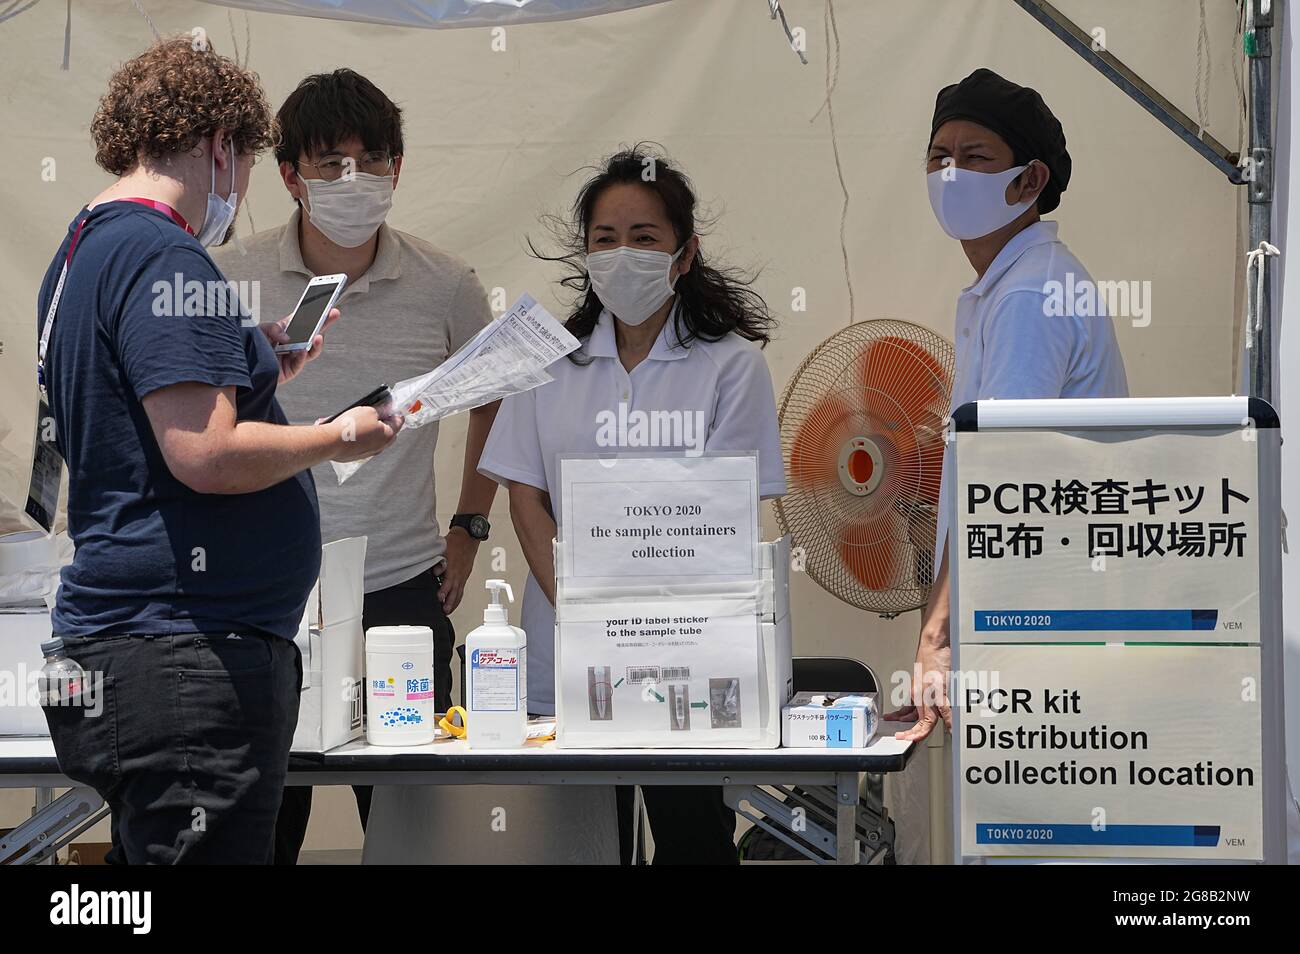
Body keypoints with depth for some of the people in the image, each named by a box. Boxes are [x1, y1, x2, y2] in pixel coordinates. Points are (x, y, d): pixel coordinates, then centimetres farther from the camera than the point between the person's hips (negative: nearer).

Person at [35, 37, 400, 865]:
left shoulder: (83, 252, 19)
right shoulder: (165, 259, -14)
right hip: (189, 653, -11)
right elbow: (206, 456, -22)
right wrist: (342, 438, -8)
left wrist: (254, 370, 20)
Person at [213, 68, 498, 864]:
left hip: (404, 589, 1)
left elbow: (495, 398, 17)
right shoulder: (230, 282, -4)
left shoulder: (446, 286, -1)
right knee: (258, 829, 3)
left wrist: (470, 529, 13)